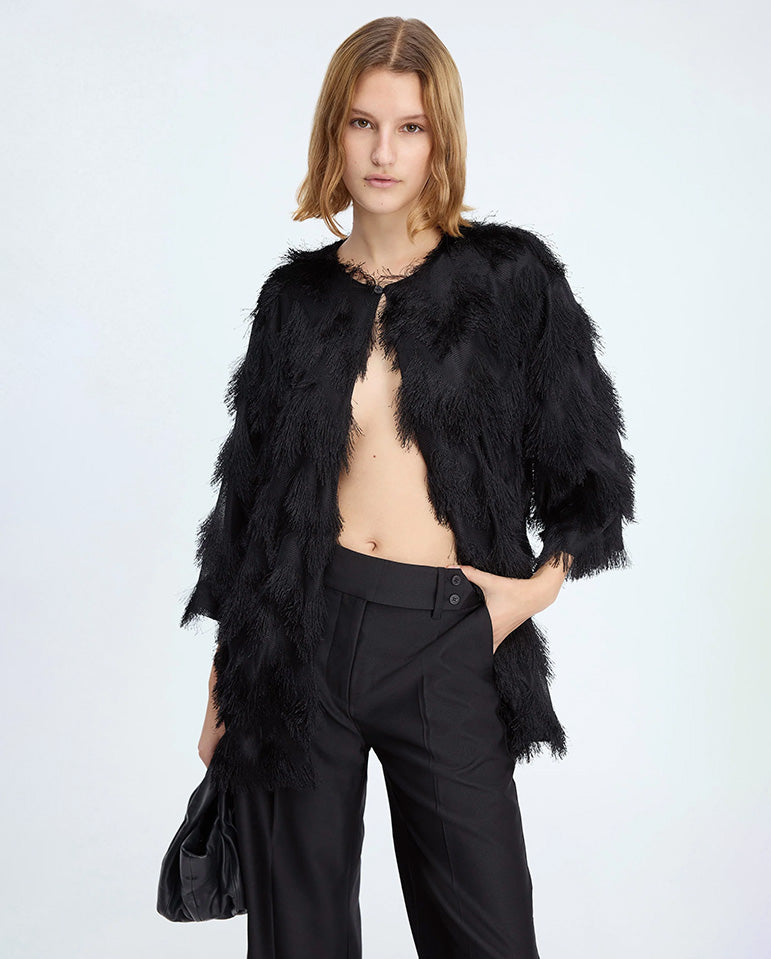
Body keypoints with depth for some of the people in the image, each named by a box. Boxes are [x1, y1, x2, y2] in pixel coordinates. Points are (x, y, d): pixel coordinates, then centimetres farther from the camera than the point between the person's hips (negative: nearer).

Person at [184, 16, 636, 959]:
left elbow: (588, 469, 8)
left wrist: (543, 581, -9)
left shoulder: (510, 276, 2)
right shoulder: (297, 296, 7)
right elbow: (253, 490, 10)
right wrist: (225, 682, 11)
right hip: (304, 634, 2)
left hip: (449, 644, -1)